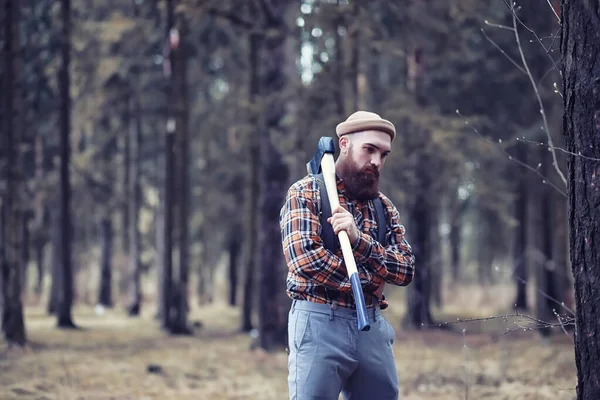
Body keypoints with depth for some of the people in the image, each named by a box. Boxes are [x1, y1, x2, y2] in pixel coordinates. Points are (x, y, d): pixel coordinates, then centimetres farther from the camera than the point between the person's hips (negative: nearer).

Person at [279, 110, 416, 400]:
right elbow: (304, 257, -16)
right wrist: (369, 279, -7)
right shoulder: (305, 192, -1)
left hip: (373, 326, 5)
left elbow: (405, 271, 1)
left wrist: (358, 240, -14)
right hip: (319, 323, -5)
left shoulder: (384, 207, 14)